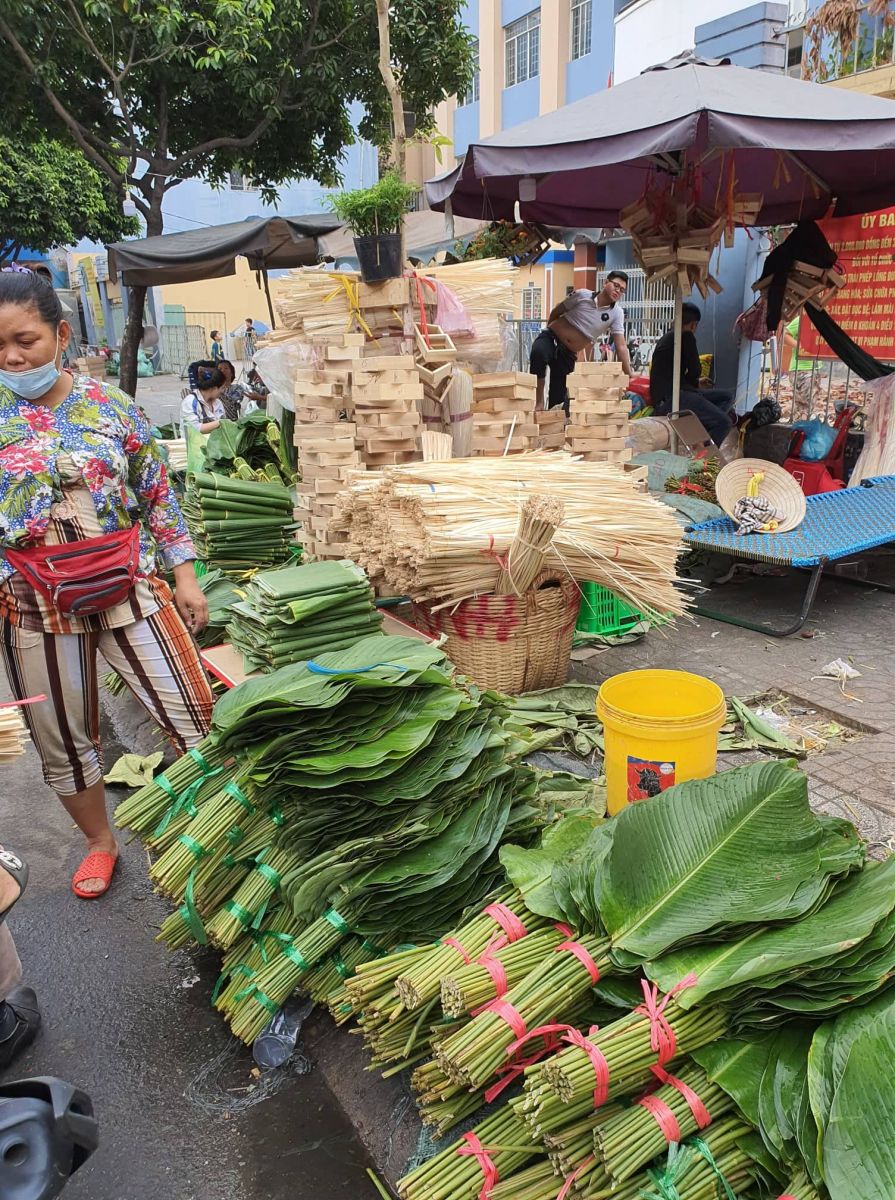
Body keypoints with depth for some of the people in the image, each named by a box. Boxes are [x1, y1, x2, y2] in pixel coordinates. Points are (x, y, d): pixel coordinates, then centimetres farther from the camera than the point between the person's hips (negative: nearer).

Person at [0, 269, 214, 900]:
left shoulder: (111, 405, 0)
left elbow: (158, 496, 4)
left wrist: (184, 575, 1)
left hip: (131, 589, 0)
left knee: (195, 715, 3)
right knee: (63, 742, 13)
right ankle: (100, 842, 38)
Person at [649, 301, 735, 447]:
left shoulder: (666, 337, 26)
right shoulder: (686, 336, -1)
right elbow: (695, 371, 0)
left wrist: (694, 381, 51)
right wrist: (693, 380, 24)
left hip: (662, 399, 10)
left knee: (726, 397, 14)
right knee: (724, 422, -21)